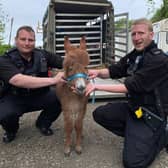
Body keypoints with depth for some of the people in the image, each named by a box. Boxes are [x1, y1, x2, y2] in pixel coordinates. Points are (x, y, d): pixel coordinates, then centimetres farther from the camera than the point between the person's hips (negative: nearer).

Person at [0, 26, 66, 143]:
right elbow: (18, 81, -37)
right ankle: (11, 130, 7)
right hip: (14, 99, -3)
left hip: (40, 96, 3)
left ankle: (43, 123, 8)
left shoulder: (43, 55, -6)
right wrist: (53, 80, -44)